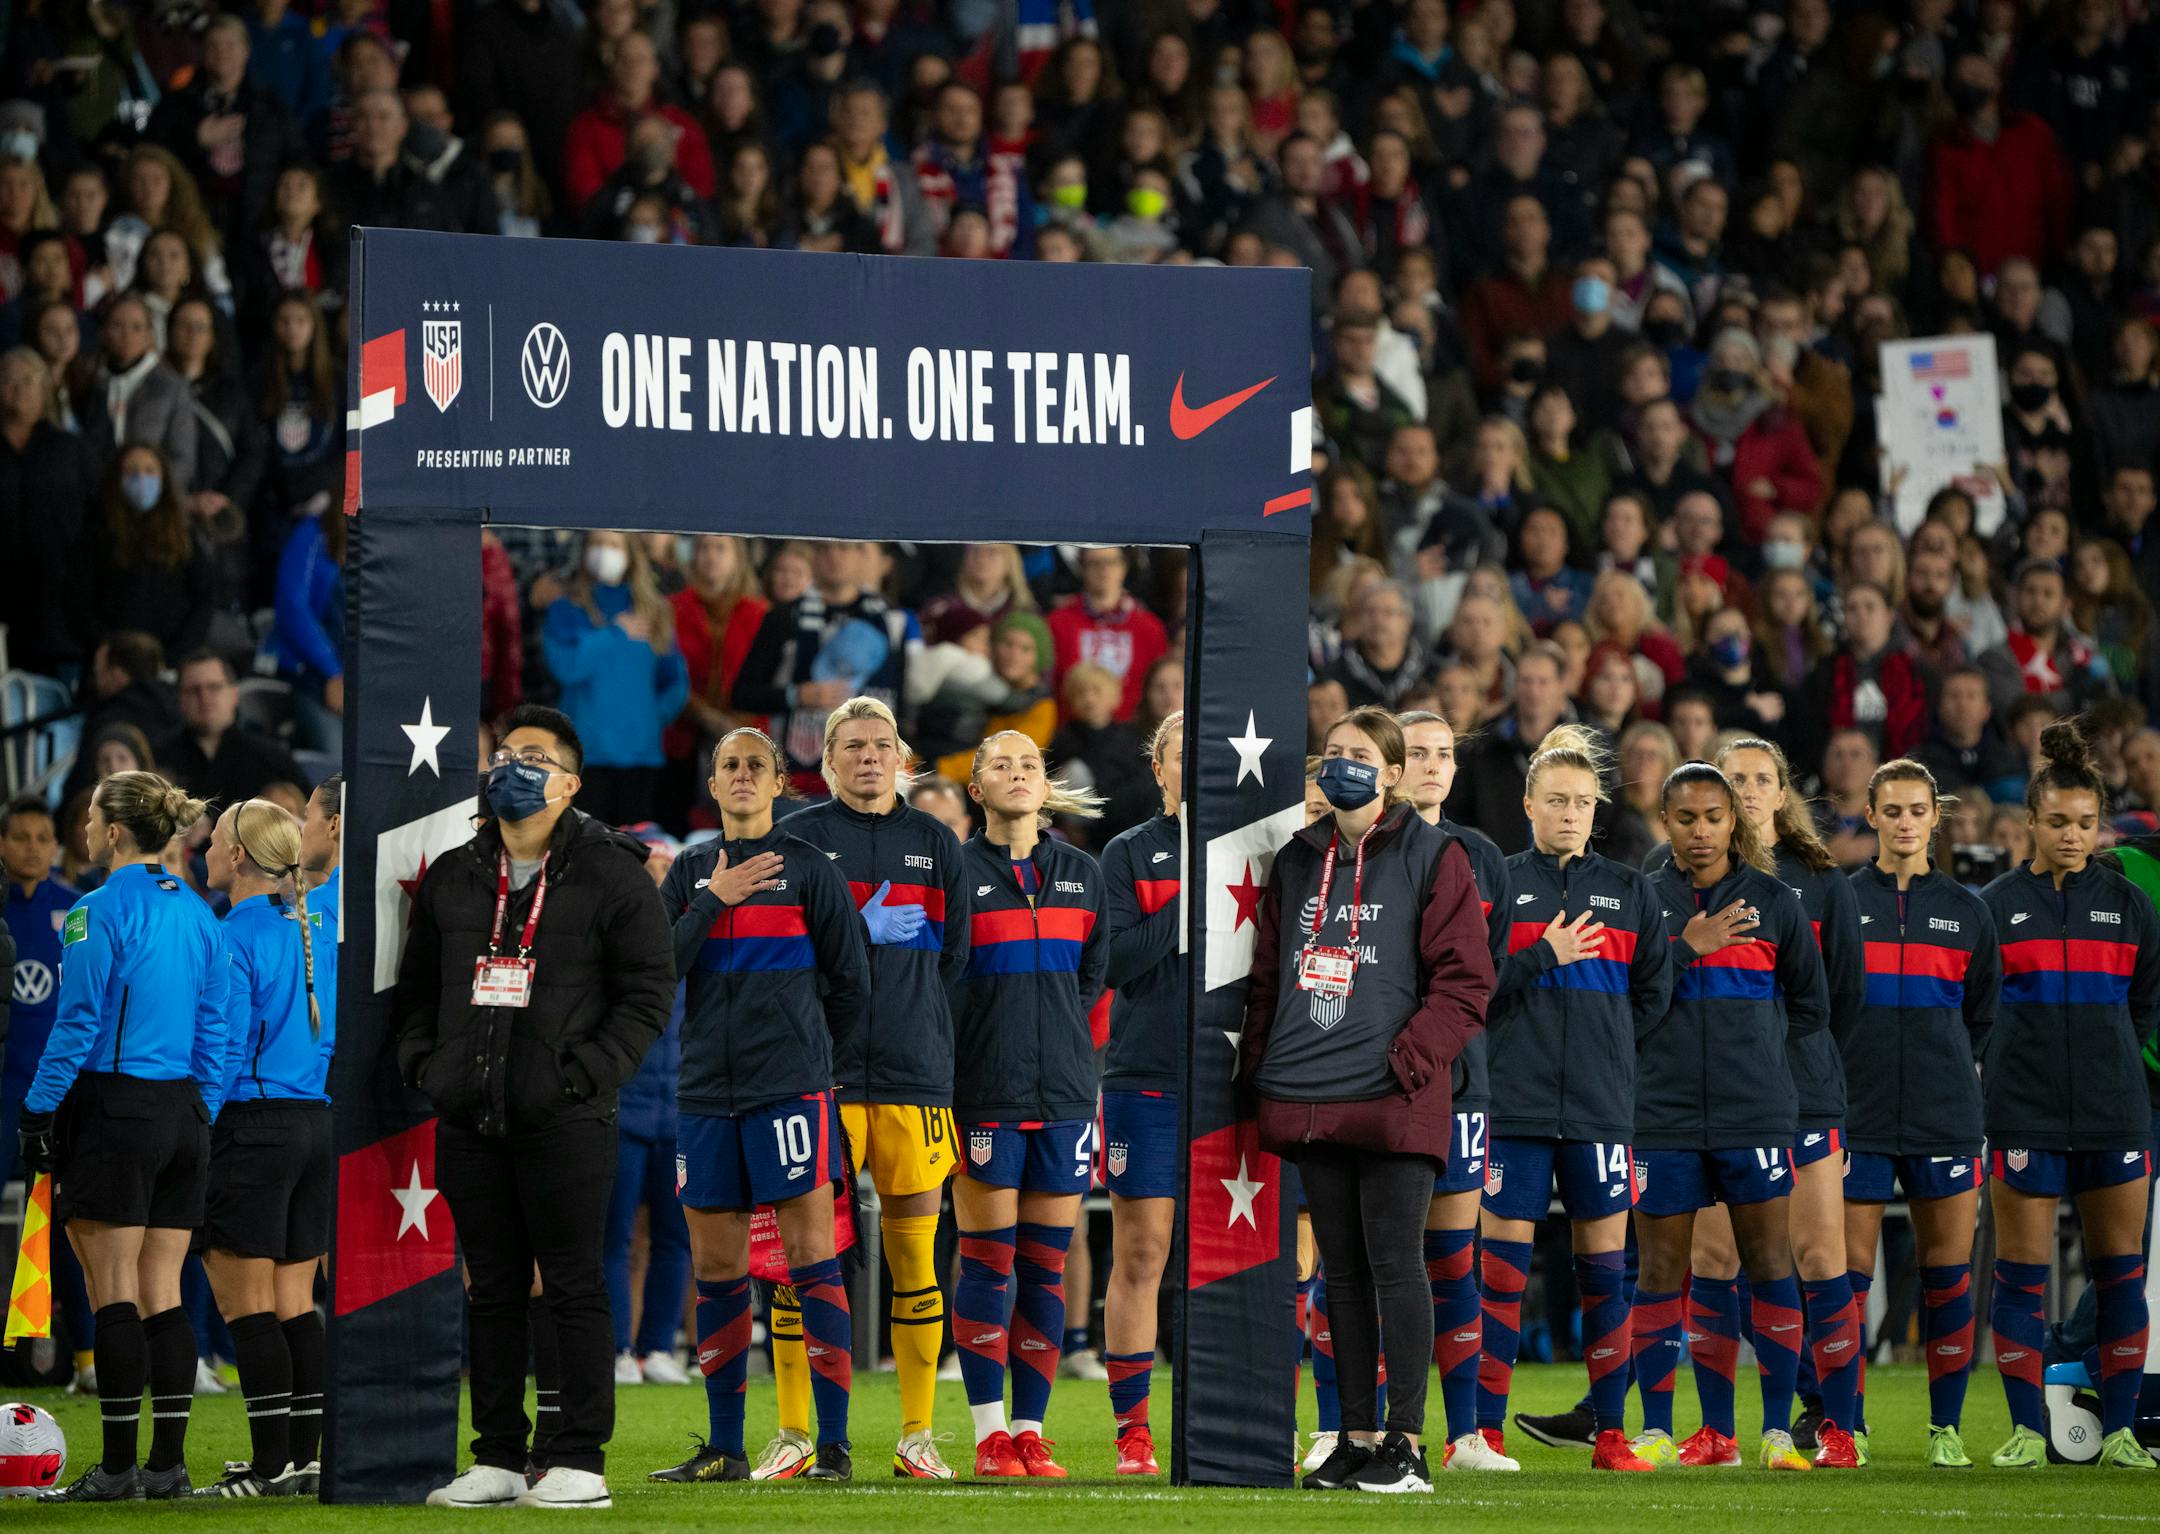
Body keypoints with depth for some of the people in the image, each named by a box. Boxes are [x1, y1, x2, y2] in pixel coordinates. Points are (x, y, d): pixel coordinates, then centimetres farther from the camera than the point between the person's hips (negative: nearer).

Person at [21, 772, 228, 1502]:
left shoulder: (100, 912, -10)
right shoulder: (197, 914, 11)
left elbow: (78, 1023, -12)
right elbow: (213, 1030, 12)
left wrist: (38, 1112, -6)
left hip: (114, 1112, -7)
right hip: (182, 1114, 7)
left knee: (115, 1292, -4)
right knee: (163, 1292, 8)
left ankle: (119, 1465, -4)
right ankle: (168, 1463, 7)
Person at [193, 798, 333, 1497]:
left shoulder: (234, 939, -13)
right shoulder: (323, 932, 9)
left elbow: (224, 1051, -15)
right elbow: (341, 1035, 13)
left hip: (253, 1125, -8)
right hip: (319, 1125, 8)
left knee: (246, 1304, -3)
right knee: (294, 1303, 11)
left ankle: (272, 1464, -5)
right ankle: (304, 1458, 11)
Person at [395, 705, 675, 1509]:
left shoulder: (609, 875, 0)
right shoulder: (452, 878, 15)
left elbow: (648, 991, -2)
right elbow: (415, 985, 22)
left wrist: (586, 1074, -12)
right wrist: (422, 1062, 4)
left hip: (563, 1122, -5)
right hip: (469, 1123, 5)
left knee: (574, 1287, -3)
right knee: (492, 1291, 8)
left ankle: (580, 1461, -1)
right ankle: (498, 1459, 13)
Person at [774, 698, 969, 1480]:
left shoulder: (933, 842, 14)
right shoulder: (799, 838, 6)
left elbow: (954, 951, 11)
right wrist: (863, 930, -10)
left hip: (914, 1068, 2)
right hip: (822, 1065, -2)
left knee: (915, 1254, 2)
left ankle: (917, 1435, 8)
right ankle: (794, 1433, 2)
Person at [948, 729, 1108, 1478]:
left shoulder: (1082, 874, 12)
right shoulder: (955, 872, 1)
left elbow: (1092, 980, 17)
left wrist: (1076, 1060, 9)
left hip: (1063, 1093, 3)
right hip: (985, 1096, -3)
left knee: (1047, 1267, 3)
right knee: (987, 1264, -3)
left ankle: (1031, 1431, 8)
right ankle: (991, 1436, 2)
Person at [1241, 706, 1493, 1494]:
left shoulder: (1431, 858, -2)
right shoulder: (1297, 861, 15)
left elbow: (1464, 982, -6)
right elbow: (1267, 976, 19)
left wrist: (1407, 1063, -15)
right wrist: (1256, 1069, 8)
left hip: (1395, 1102, -5)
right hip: (1310, 1099, 5)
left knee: (1394, 1264, -5)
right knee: (1343, 1270, 9)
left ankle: (1406, 1442, -1)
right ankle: (1357, 1436, 14)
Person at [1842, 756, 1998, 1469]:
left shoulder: (1965, 910, 10)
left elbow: (1981, 1013, 17)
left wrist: (1946, 1069, 9)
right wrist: (1848, 1069, 2)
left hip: (1945, 1114, 1)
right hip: (1859, 1115, -1)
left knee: (1949, 1272, 1)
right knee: (1848, 1271, -3)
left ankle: (1946, 1428, 7)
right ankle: (1846, 1426, 3)